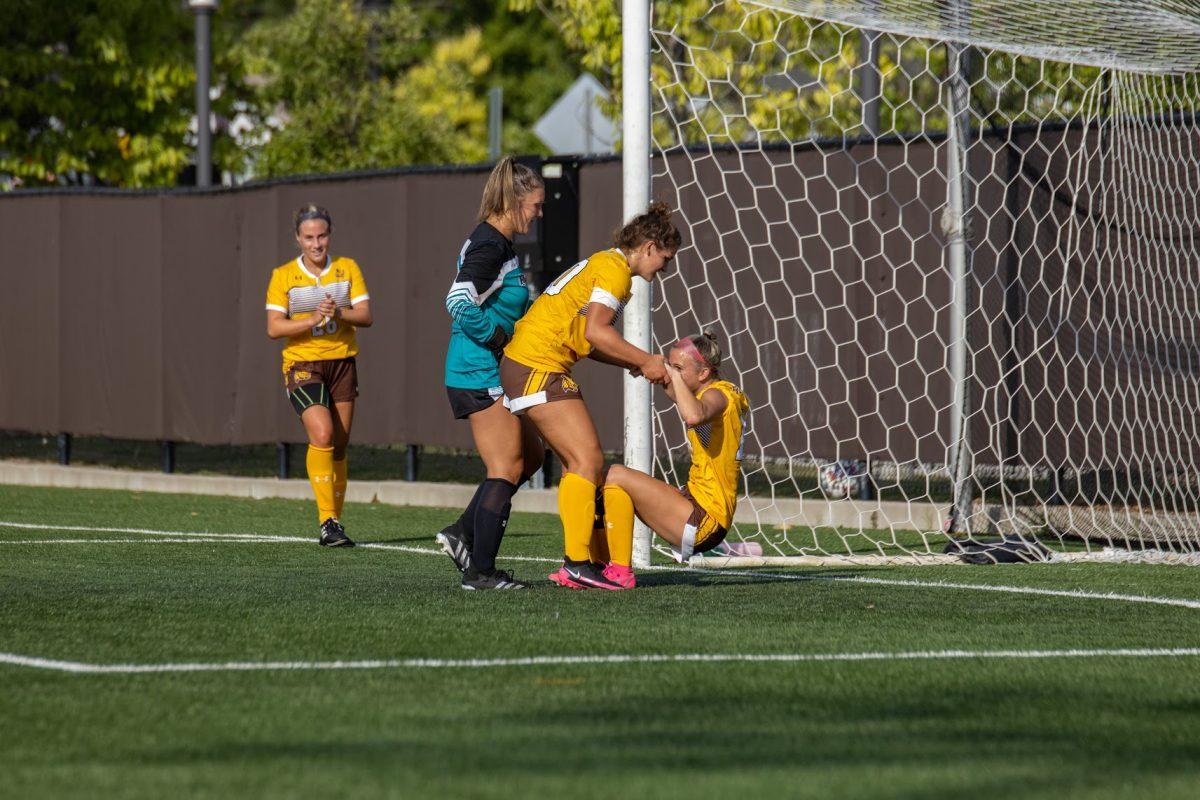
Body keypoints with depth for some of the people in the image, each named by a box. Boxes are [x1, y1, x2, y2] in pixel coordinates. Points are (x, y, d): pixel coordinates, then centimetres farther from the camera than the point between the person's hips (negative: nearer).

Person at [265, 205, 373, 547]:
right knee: (322, 435, -22)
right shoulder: (283, 276, -3)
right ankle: (328, 520, -19)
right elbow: (274, 328, -7)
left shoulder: (347, 269, 4)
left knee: (339, 447, 5)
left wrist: (338, 313, -21)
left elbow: (365, 316, -2)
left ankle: (334, 522, 17)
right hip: (302, 365, -3)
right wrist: (312, 319, -21)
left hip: (342, 362, 3)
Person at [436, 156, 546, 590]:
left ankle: (463, 533, 14)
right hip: (483, 375, -10)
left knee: (530, 455, 16)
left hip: (492, 373, 10)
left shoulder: (496, 243, 15)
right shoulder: (489, 246, -16)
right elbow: (460, 303, -26)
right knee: (506, 469, -6)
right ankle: (480, 570, -3)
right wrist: (504, 340, -19)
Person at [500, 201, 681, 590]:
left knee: (581, 462, 10)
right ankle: (576, 563, -14)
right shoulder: (614, 268, -10)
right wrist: (645, 361, -11)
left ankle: (578, 560, 10)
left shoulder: (602, 264, 21)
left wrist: (636, 364, 11)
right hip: (538, 368, -11)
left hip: (525, 364, 11)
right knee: (587, 459, -11)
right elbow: (596, 331, -21)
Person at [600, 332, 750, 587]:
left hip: (705, 520, -11)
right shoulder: (714, 393, 14)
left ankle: (620, 572, -14)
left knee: (616, 476, -16)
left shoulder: (719, 393, -15)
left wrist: (674, 375, -24)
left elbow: (693, 415, -39)